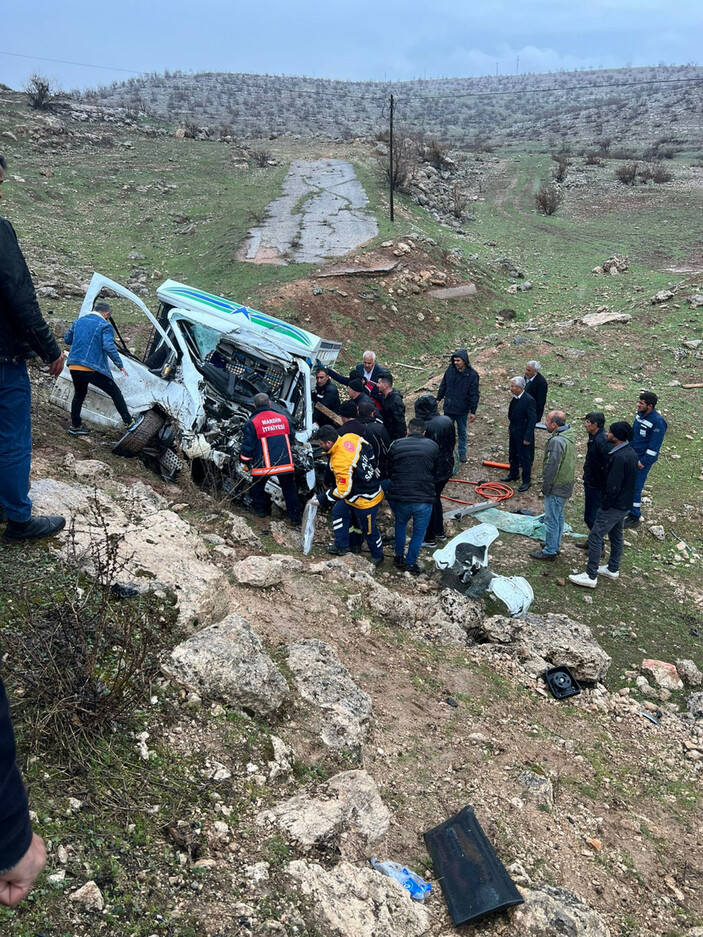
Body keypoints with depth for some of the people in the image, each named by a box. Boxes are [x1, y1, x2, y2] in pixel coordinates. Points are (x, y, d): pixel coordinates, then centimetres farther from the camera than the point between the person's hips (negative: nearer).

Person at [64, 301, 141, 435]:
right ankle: (129, 422, 11)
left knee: (79, 394, 24)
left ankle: (75, 426, 29)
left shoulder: (78, 321, 14)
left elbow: (67, 339, 23)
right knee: (115, 393, 7)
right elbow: (109, 347, -19)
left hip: (74, 366, 6)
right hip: (92, 368, -6)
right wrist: (120, 365, -13)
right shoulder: (105, 326, -6)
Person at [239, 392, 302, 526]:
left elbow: (247, 445, -6)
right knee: (289, 489, 12)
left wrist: (245, 463, 8)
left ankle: (261, 510, 34)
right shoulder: (283, 418, 5)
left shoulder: (253, 423, -7)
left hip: (263, 465, -3)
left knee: (258, 487, 22)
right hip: (285, 463, 3)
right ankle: (295, 518, 12)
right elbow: (292, 438, 19)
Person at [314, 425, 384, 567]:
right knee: (338, 512, 21)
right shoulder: (350, 438, -11)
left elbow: (343, 491, -30)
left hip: (366, 501, -10)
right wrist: (368, 469, 20)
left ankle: (377, 556, 36)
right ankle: (341, 546, 36)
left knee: (369, 531, 12)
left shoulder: (340, 463, -35)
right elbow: (368, 450, 6)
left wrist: (322, 499, -18)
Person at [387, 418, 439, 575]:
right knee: (419, 532, 19)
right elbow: (435, 473, 15)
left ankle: (399, 557, 36)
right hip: (424, 499, -1)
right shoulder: (433, 446, 5)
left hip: (398, 497, 1)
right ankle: (410, 563, 24)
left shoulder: (396, 445, 4)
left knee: (400, 523, 29)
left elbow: (390, 471, 13)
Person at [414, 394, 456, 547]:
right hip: (447, 468, 7)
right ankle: (439, 531, 37)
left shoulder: (424, 426, -26)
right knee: (436, 498, 24)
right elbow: (453, 442, 7)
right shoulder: (447, 420, -5)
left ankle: (429, 538, 21)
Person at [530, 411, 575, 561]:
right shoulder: (569, 436, 6)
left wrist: (545, 487, -14)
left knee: (552, 520, 0)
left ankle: (549, 551, 9)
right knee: (559, 517, 22)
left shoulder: (556, 441, -26)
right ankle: (556, 545, 34)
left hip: (556, 488, -10)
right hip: (566, 485, 10)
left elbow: (552, 467, -25)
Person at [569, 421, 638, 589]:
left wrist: (605, 505, -14)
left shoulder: (619, 457, -27)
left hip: (614, 505, -10)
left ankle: (591, 576, -2)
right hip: (624, 504, 10)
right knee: (616, 536, 22)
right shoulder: (631, 452, 5)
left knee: (595, 537, -5)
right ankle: (613, 569, 37)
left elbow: (613, 487, -26)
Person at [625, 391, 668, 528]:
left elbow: (654, 446, -20)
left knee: (635, 487, -2)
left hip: (643, 460, -8)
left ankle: (634, 517, 10)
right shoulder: (640, 414, 3)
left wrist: (644, 462, -18)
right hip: (631, 456, 8)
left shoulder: (658, 422, -22)